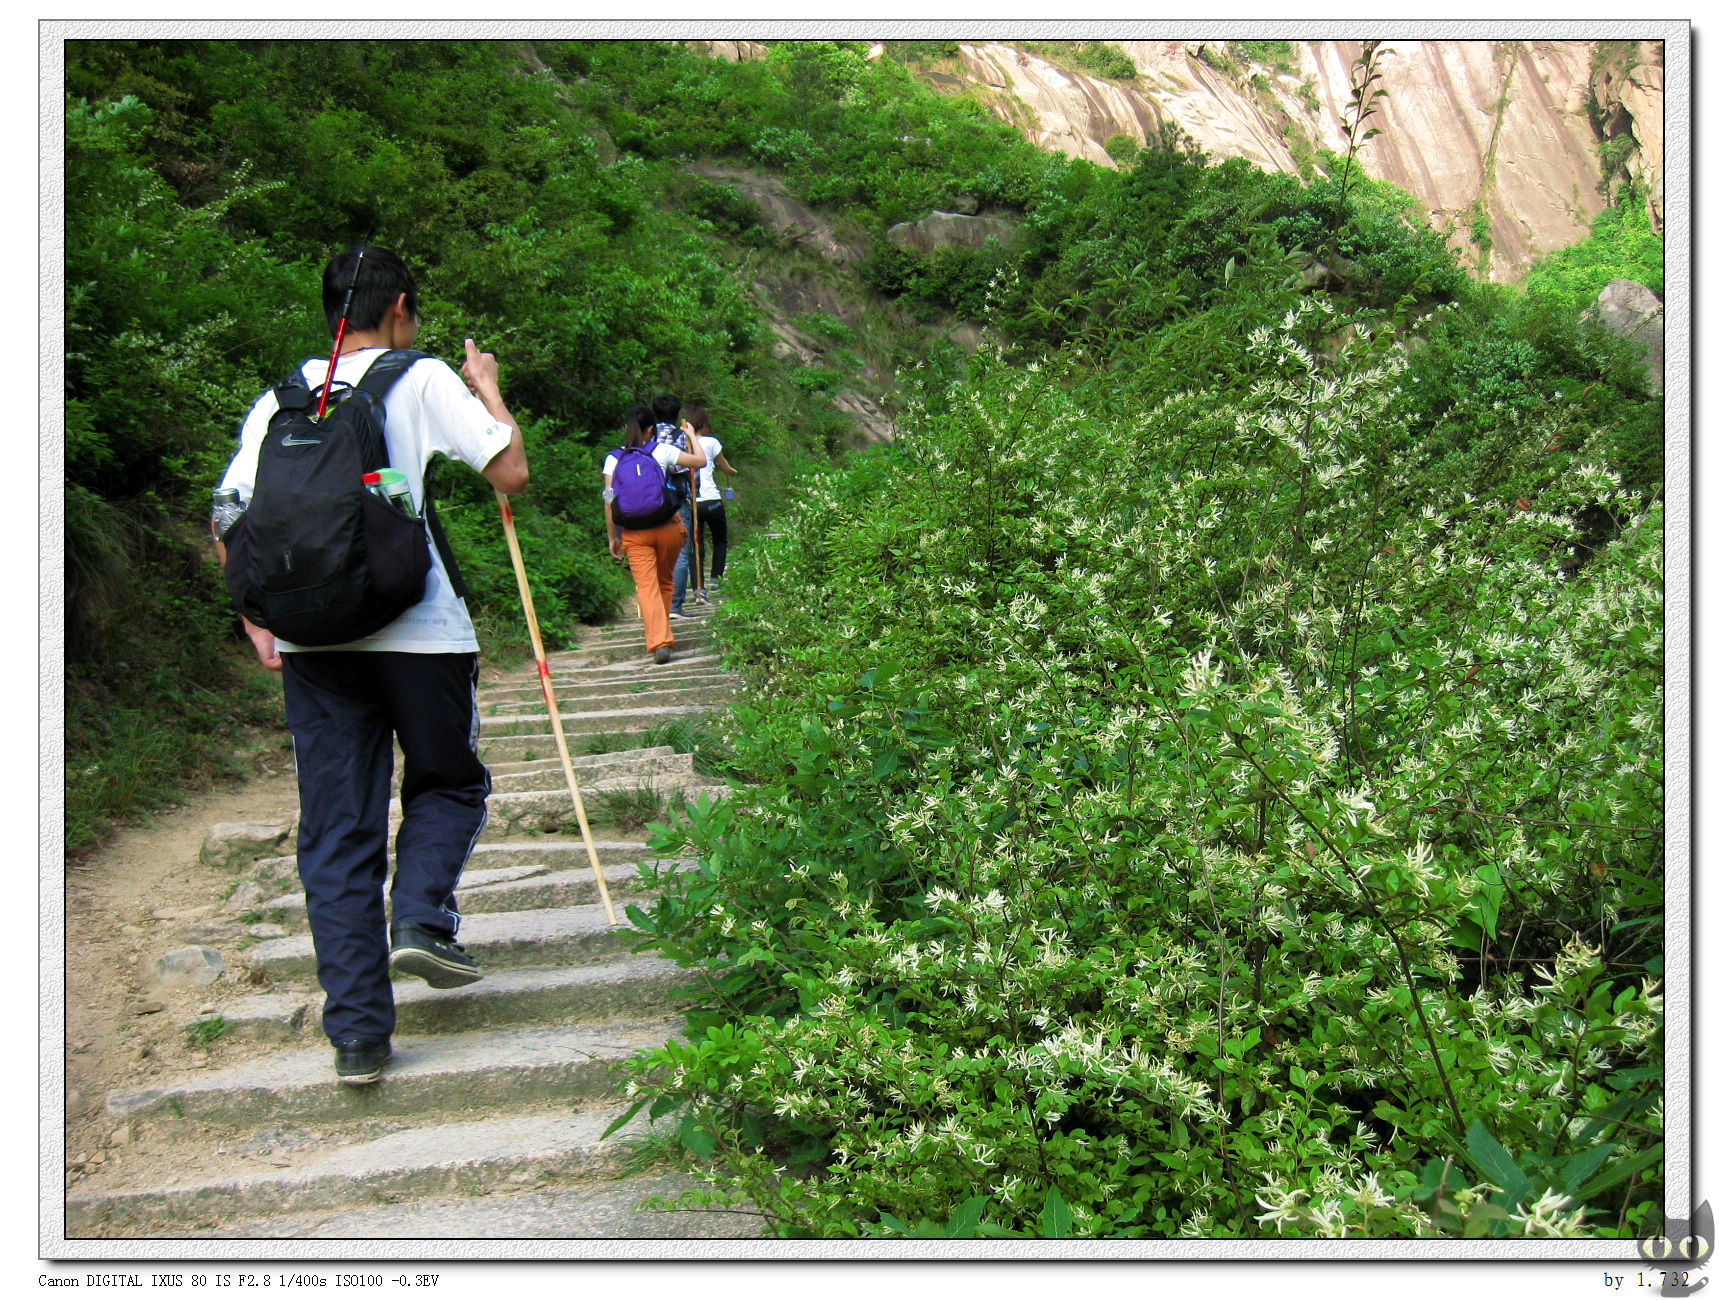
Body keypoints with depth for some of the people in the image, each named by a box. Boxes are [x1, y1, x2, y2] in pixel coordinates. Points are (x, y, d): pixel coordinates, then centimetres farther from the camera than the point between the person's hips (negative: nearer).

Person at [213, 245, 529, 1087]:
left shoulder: (279, 400, 13)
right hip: (418, 630, -3)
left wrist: (256, 619, 21)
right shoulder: (422, 380, 2)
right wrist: (488, 389, 15)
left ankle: (357, 1031, 4)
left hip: (309, 638, 3)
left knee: (335, 833, 7)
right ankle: (420, 919, -3)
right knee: (447, 783, 21)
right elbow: (511, 474, -1)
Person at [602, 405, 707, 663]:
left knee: (646, 586, -3)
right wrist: (692, 436, 23)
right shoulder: (663, 450, -1)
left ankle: (659, 641, -18)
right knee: (665, 582, 20)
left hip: (634, 532, 0)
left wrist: (612, 536, 6)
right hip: (667, 526, 0)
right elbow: (699, 461, 6)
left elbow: (609, 501, -2)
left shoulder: (614, 458, 1)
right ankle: (660, 631, 32)